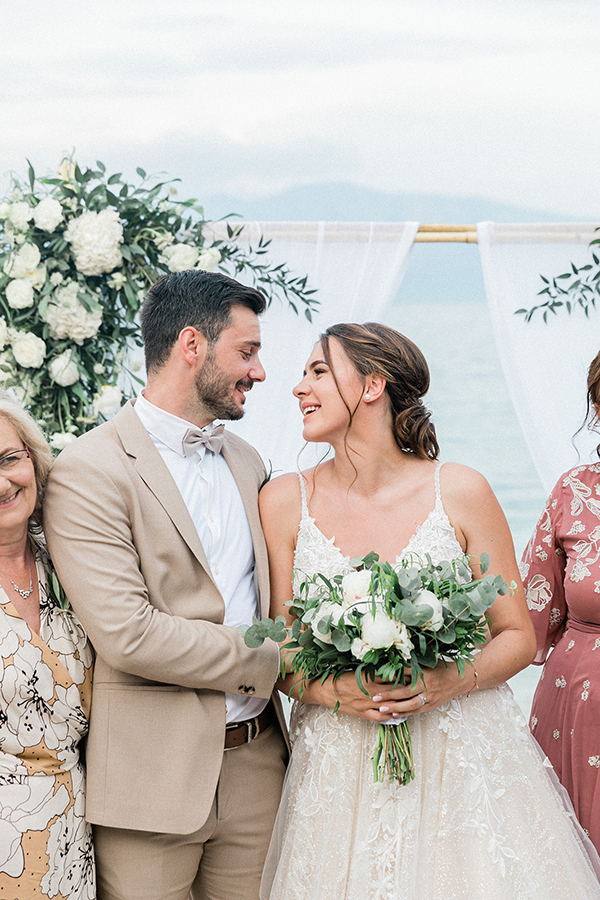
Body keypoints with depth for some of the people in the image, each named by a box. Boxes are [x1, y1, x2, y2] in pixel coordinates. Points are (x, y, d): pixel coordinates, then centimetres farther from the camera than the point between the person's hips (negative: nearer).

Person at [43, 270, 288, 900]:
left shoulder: (245, 462, 14)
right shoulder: (90, 471, -12)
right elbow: (127, 635, -20)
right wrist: (264, 664, -12)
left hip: (256, 763, 7)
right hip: (151, 778, -6)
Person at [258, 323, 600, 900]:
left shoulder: (460, 493, -5)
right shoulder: (284, 502, 0)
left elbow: (519, 636, 2)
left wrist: (455, 680, -17)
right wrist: (331, 690, -15)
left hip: (464, 759, -1)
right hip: (339, 767, 1)